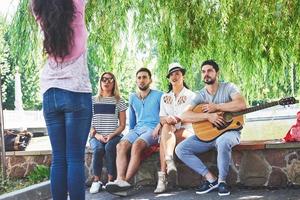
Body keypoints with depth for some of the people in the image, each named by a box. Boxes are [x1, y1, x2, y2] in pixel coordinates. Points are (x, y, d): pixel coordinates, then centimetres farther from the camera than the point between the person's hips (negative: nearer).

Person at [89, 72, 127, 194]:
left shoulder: (119, 101, 10)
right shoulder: (93, 101, 13)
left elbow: (122, 125, 6)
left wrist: (111, 135, -11)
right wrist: (97, 135, -9)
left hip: (114, 136, -1)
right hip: (96, 136, 1)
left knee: (109, 147, -34)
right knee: (98, 148, -32)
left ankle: (111, 180, -25)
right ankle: (96, 181, -21)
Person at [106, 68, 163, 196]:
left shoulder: (158, 95, 10)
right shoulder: (132, 98, 23)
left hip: (153, 129, -4)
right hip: (137, 129, 4)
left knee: (137, 145, -36)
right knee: (121, 145, -29)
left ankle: (125, 181, -44)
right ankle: (120, 180, -47)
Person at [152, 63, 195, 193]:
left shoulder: (190, 95, 8)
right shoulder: (165, 97, 20)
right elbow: (162, 117, 7)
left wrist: (174, 119, -21)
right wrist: (165, 121, -18)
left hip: (186, 131, -2)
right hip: (169, 131, 2)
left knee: (164, 134, -33)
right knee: (166, 127, -35)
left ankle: (163, 176, -45)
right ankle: (170, 164, -55)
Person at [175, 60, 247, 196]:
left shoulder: (228, 87, -3)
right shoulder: (200, 95, 5)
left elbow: (241, 104, -22)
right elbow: (184, 116, -9)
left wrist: (215, 107, -18)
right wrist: (208, 115, -22)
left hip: (229, 131, -4)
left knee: (222, 141, -41)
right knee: (180, 149, -15)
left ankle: (222, 180, -19)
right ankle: (211, 179, -9)